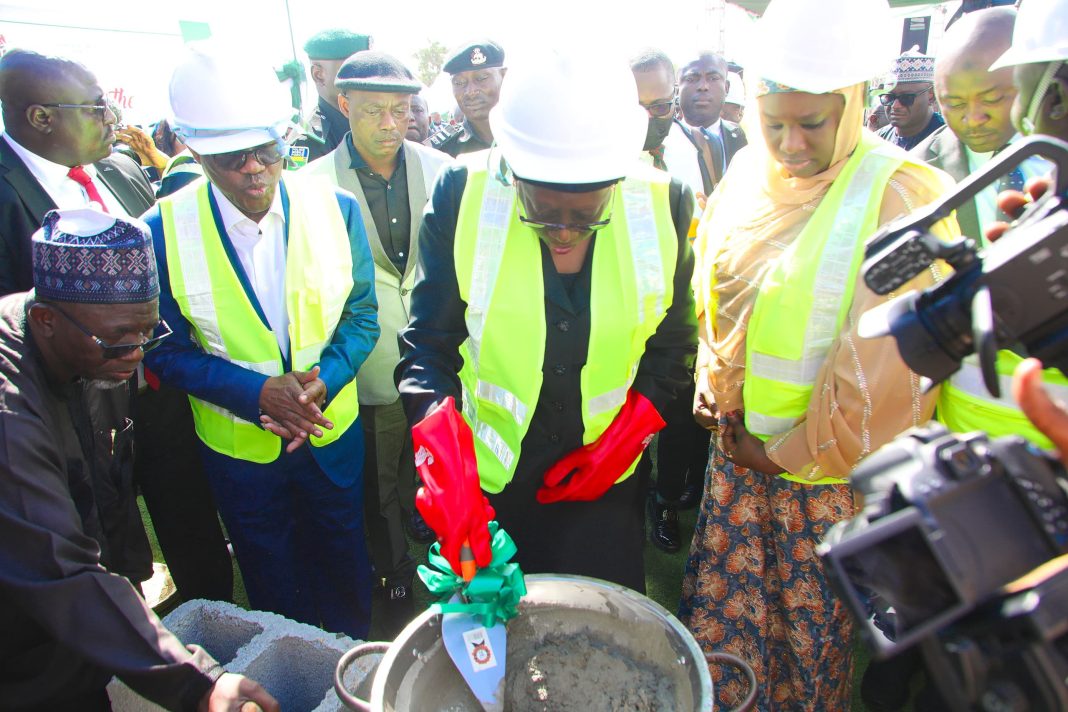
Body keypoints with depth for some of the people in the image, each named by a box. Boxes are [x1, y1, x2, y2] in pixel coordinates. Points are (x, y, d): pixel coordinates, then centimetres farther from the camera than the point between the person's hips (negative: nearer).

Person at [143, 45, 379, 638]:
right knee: (273, 585, 21)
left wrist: (322, 383, -21)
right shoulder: (165, 231, -15)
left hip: (334, 432, 1)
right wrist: (258, 393, -22)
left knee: (346, 568, 23)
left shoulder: (335, 209, -11)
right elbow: (168, 351, -8)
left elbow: (360, 316, -4)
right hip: (237, 444, -1)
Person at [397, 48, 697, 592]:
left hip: (604, 482, 1)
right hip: (487, 479, 0)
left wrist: (622, 442, -9)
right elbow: (428, 347, -16)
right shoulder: (463, 195, -17)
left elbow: (672, 344, 0)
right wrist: (448, 473, -29)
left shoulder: (664, 204, -13)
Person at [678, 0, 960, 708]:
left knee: (811, 633, 15)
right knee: (719, 618, 15)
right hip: (737, 451, 5)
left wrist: (790, 451, -11)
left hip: (829, 470, -5)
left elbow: (889, 364, -18)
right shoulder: (748, 174, 3)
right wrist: (712, 389, 3)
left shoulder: (904, 197, -16)